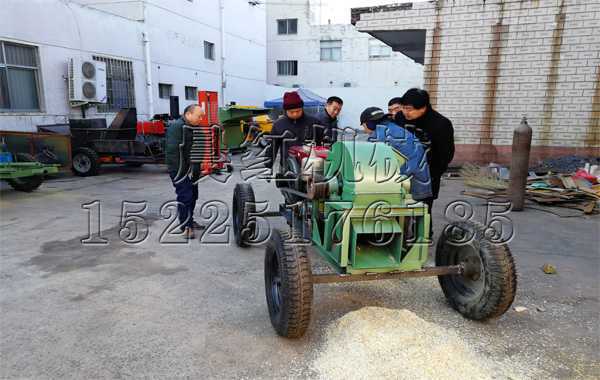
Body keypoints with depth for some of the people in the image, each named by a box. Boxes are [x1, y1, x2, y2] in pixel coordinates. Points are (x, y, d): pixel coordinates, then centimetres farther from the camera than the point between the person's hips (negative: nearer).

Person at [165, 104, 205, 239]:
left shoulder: (192, 127, 13)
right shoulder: (177, 126, -17)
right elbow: (172, 150, -23)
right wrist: (177, 170, -24)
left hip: (191, 168, 10)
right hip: (180, 169, -9)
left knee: (193, 195, 16)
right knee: (185, 197, -8)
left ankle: (189, 221, 31)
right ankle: (186, 227, 0)